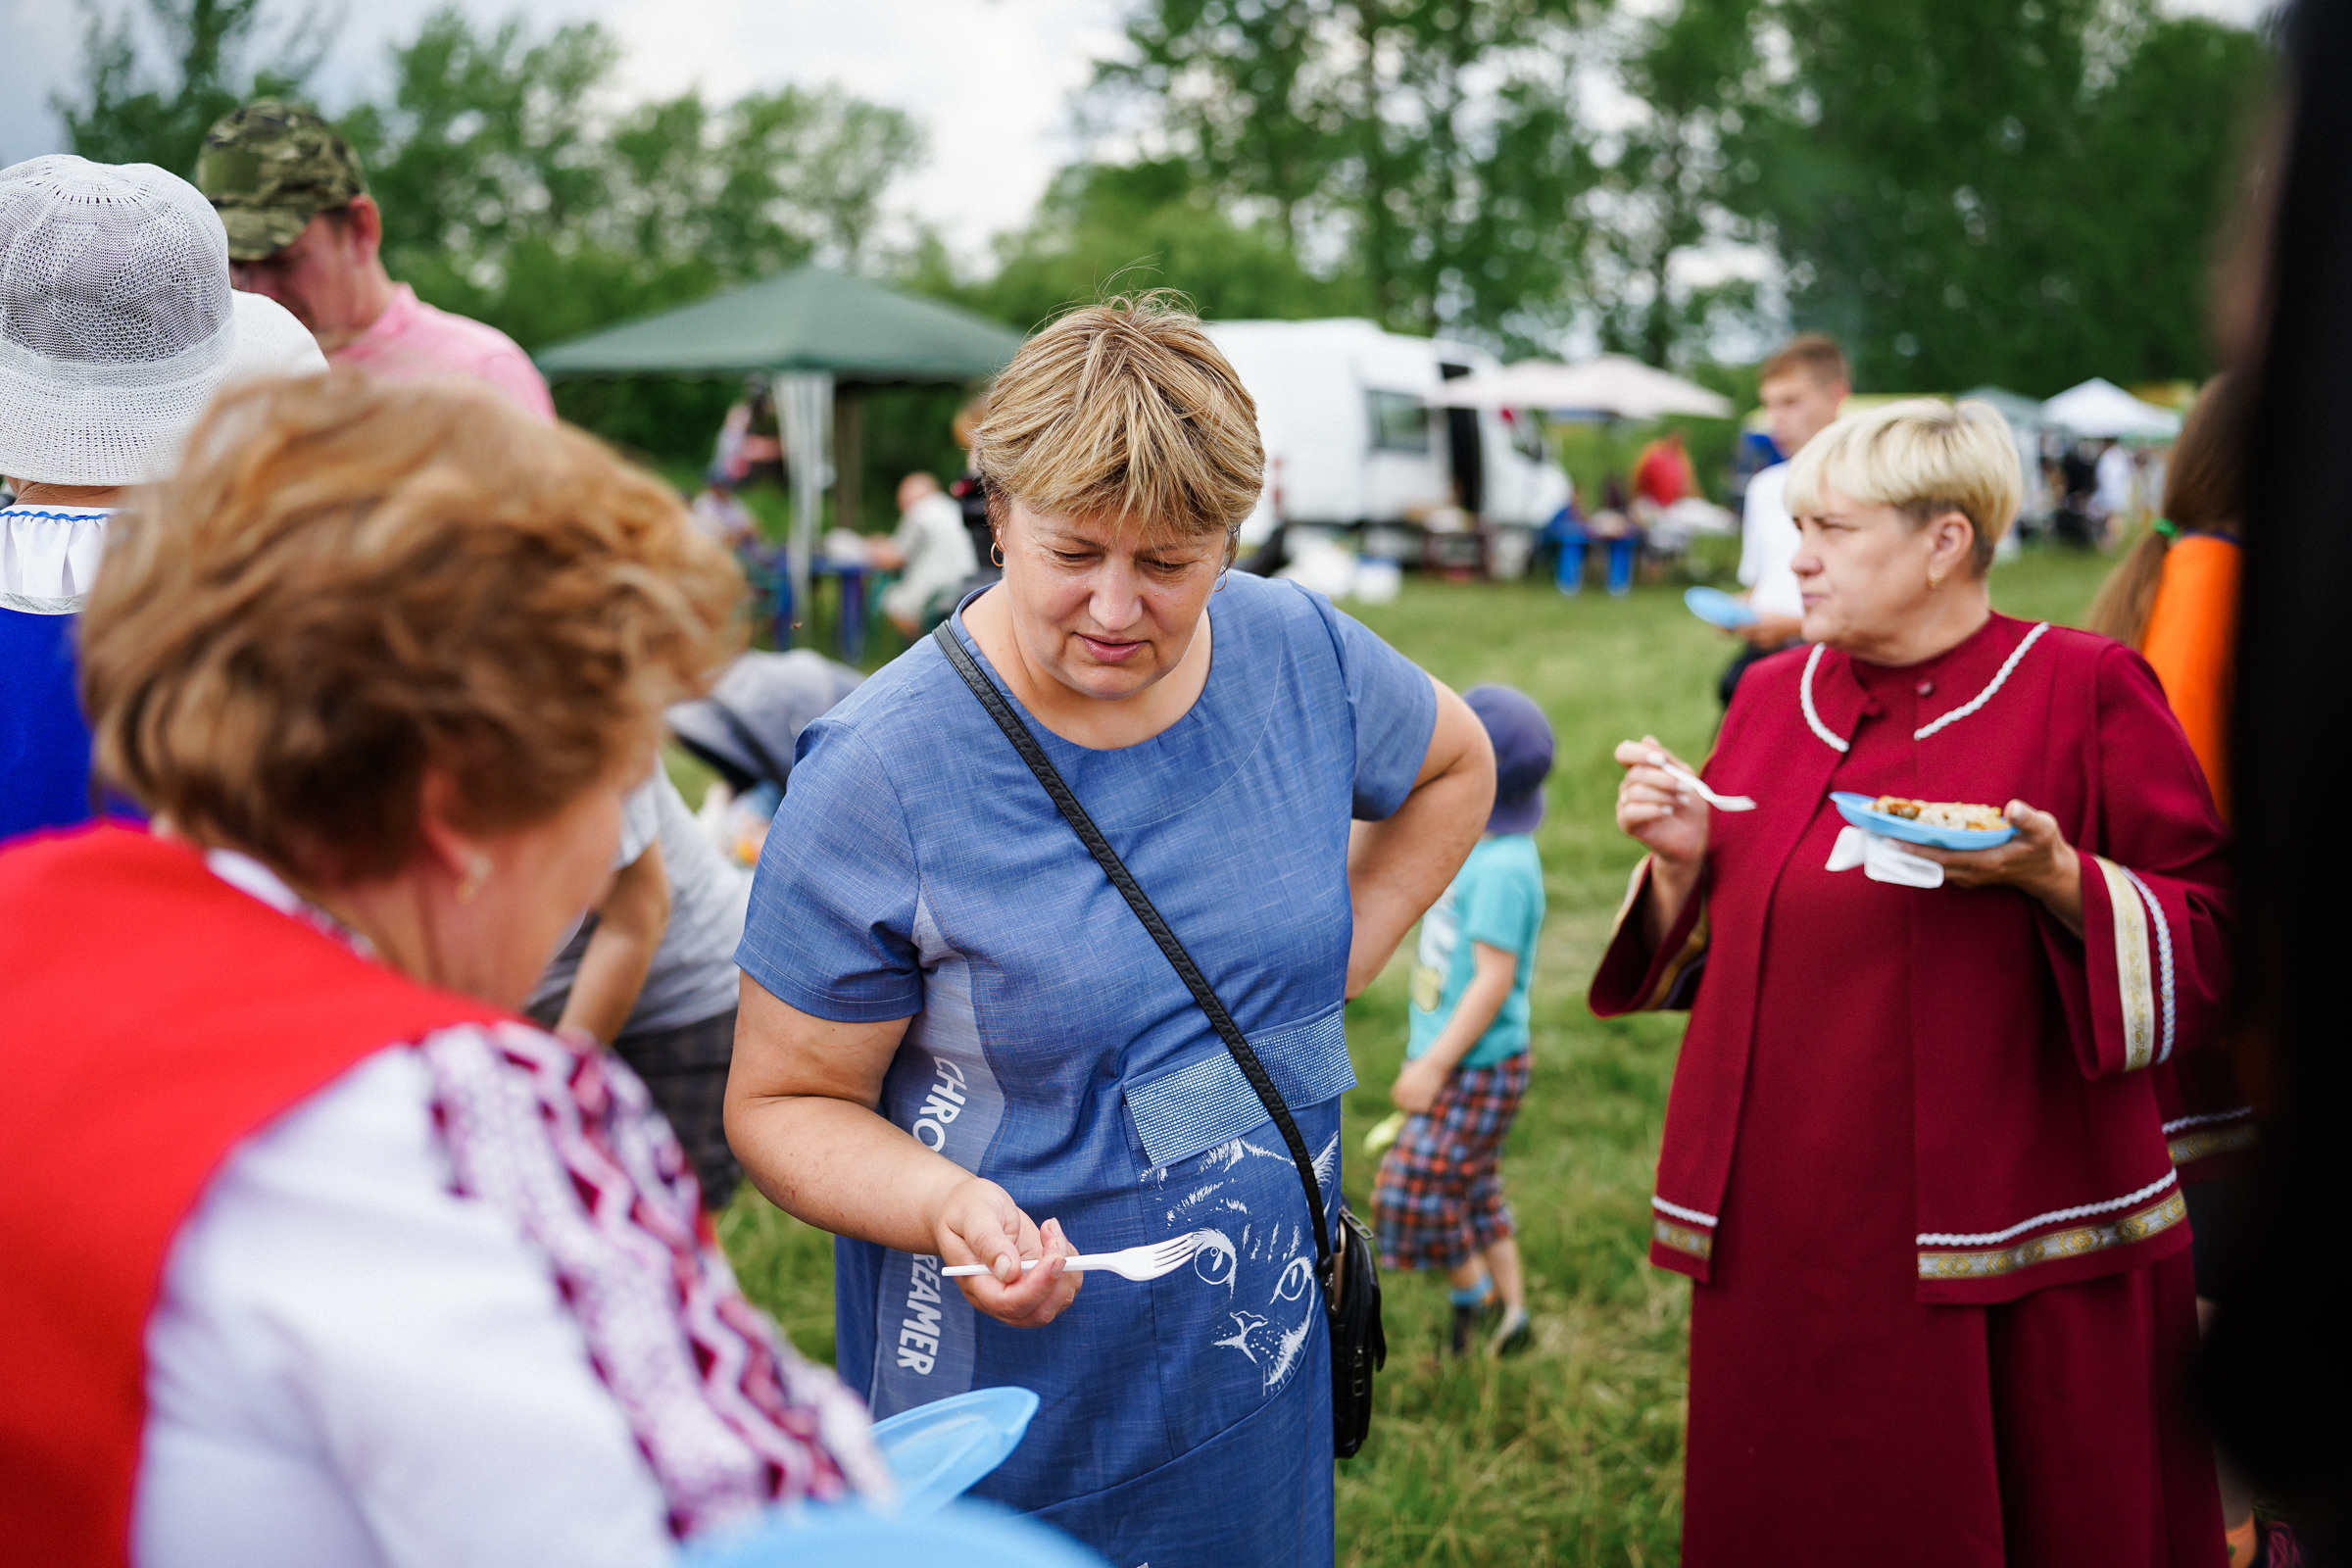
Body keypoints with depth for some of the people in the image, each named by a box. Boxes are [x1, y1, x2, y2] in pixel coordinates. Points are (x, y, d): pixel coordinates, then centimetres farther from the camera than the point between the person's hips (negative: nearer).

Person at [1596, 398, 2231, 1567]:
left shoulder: (2082, 690, -4)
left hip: (1999, 1243, -4)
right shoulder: (1773, 696, 11)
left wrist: (2059, 880, -21)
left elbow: (2213, 945, -5)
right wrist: (1681, 859, -2)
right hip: (1786, 1239, 5)